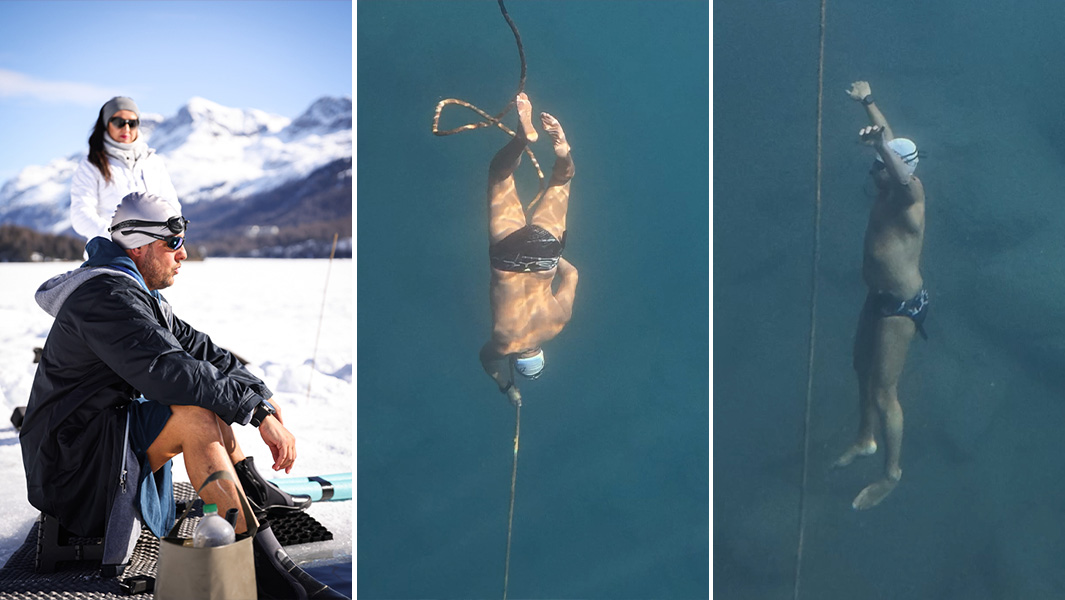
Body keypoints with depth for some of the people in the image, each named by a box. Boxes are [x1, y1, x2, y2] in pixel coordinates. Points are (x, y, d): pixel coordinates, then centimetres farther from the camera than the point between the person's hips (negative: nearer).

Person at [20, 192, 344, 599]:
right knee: (196, 417, -31)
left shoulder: (138, 292, 12)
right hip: (73, 459, -11)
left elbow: (199, 349, 12)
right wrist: (259, 413, -31)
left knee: (211, 381, 13)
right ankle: (262, 559, -35)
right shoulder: (108, 298, -21)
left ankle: (251, 489, 5)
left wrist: (262, 396, -1)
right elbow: (170, 372, -33)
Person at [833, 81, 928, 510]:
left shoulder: (910, 193, -23)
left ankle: (891, 473, 15)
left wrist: (881, 144, -66)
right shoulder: (888, 190, 0)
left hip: (900, 306, -9)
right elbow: (887, 134, 17)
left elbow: (903, 176, -50)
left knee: (884, 393, -1)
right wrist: (867, 101, 29)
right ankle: (865, 440, 46)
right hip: (878, 297, 10)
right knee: (863, 369, 25)